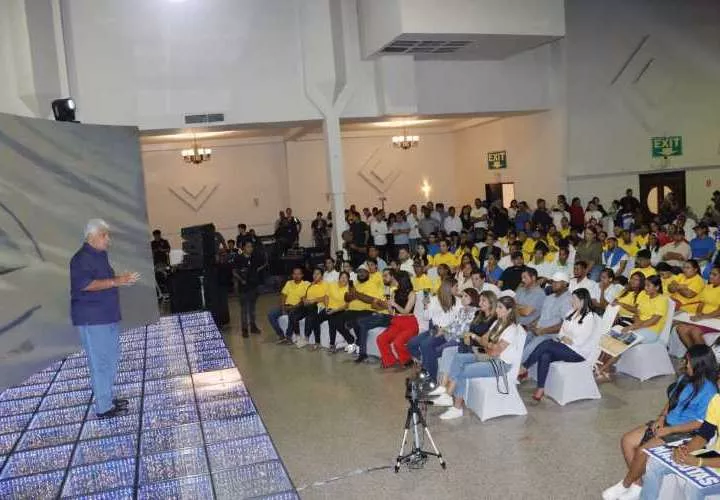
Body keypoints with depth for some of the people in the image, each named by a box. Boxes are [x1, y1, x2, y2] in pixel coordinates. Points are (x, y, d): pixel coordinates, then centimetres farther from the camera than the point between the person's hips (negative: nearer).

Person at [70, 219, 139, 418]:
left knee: (111, 359, 17)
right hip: (92, 320, -10)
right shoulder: (81, 258, -15)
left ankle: (107, 398, 30)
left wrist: (123, 279, 16)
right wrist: (115, 282, -30)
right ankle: (104, 408, 1)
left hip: (108, 316, 10)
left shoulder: (101, 255, 16)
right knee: (100, 363, -6)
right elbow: (85, 284, -27)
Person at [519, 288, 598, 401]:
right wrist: (562, 338, -8)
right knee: (545, 356, -25)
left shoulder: (590, 318, -12)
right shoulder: (572, 313, 13)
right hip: (565, 346, 7)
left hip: (578, 352, -7)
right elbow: (562, 331, 13)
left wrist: (568, 340, -8)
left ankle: (523, 369, -16)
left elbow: (580, 341, -18)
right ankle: (540, 389, -27)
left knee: (545, 345, -26)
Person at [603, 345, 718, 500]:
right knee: (627, 440, -4)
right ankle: (637, 485, 4)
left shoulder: (708, 390, -20)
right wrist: (661, 417, -2)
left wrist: (669, 430, -19)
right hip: (667, 423, 9)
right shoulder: (685, 378, 4)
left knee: (643, 451, -22)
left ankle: (625, 485, 1)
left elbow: (700, 423, -21)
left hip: (685, 433, -9)